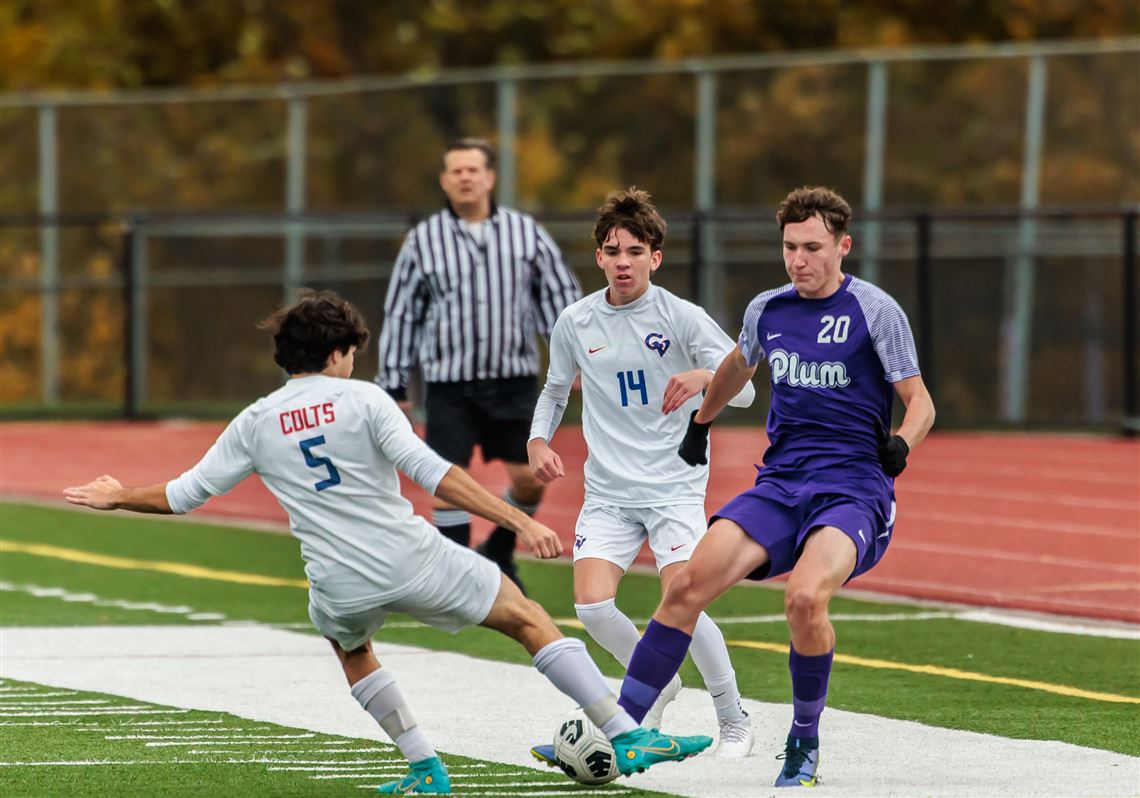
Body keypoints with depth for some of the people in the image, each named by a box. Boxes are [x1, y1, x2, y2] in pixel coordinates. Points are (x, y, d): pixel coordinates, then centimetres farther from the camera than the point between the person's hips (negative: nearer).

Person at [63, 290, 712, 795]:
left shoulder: (255, 424, 9)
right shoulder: (361, 400, -2)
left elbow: (183, 495, 15)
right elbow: (431, 472, -14)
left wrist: (117, 498, 34)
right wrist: (520, 522, -16)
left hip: (342, 586, 3)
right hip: (413, 559, -3)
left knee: (350, 647, 36)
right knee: (529, 620, 10)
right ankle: (628, 738, 1)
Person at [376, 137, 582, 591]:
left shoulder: (526, 233, 4)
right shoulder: (422, 241, 1)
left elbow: (560, 296, 9)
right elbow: (400, 315, 6)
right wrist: (393, 384, 4)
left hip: (513, 381, 1)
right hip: (450, 384, -1)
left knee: (530, 476, -1)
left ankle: (499, 551, 26)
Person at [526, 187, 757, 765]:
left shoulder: (681, 317, -7)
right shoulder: (575, 323, 3)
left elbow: (743, 389, -9)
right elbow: (555, 389, 20)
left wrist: (705, 376, -31)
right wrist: (539, 441, 2)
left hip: (674, 487, -3)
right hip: (607, 493, 3)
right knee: (591, 606, -13)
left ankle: (734, 722, 4)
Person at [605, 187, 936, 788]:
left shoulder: (875, 310, -5)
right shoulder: (767, 310, 10)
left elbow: (920, 403, -2)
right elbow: (739, 365, 33)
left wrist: (901, 444, -22)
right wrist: (700, 424, 42)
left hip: (853, 491, -4)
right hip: (779, 484, 5)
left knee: (805, 597, -32)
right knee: (688, 583, -16)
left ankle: (804, 746, -9)